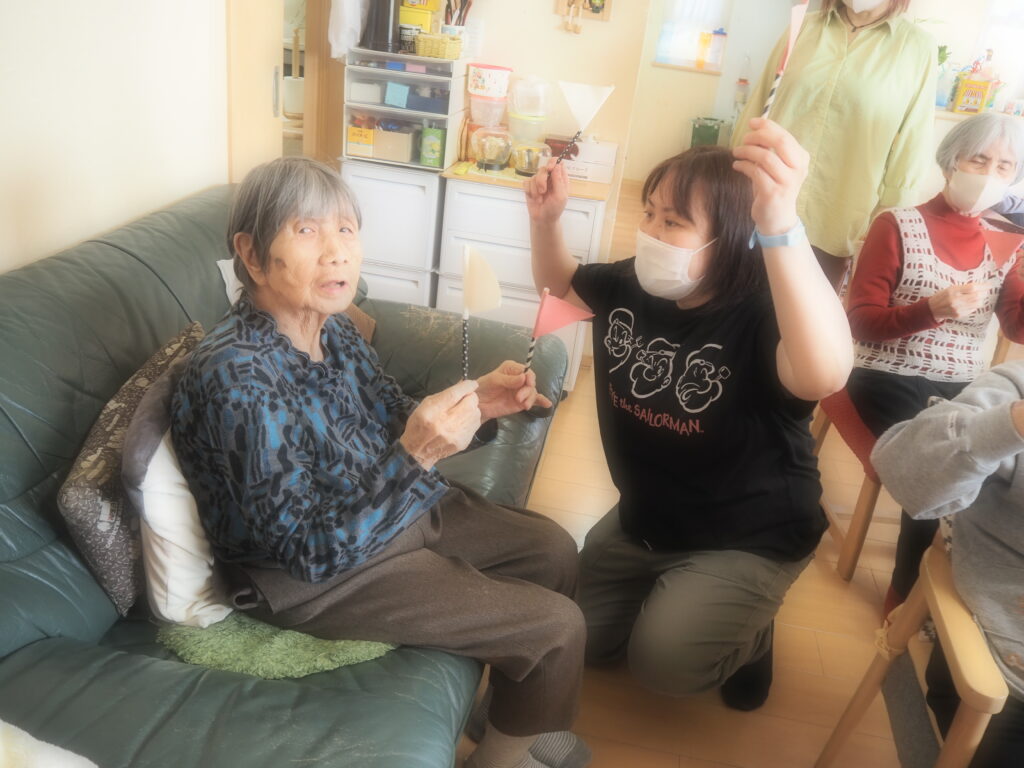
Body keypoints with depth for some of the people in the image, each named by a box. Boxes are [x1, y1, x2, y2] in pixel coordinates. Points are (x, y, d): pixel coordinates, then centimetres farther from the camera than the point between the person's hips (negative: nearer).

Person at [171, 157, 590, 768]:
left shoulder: (332, 328, -8)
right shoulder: (237, 378, -31)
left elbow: (390, 419, 7)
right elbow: (314, 551, -27)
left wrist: (473, 403, -11)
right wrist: (416, 456, -37)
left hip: (394, 510, 8)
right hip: (316, 578, -8)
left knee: (553, 549, 17)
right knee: (556, 627, -7)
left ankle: (511, 711, 41)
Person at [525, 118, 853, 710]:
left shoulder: (759, 317, -30)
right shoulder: (631, 286, -9)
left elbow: (826, 373, -55)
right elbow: (559, 281, 13)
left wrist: (781, 225, -68)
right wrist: (546, 218, -9)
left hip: (749, 539, -6)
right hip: (644, 518, 7)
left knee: (662, 661, -21)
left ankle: (748, 634, 14)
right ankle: (672, 593, 35)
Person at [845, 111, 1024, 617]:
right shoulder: (897, 227, -3)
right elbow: (861, 323, -9)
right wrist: (932, 307, -24)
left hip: (962, 389, 5)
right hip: (891, 380, -5)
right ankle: (907, 591, 0)